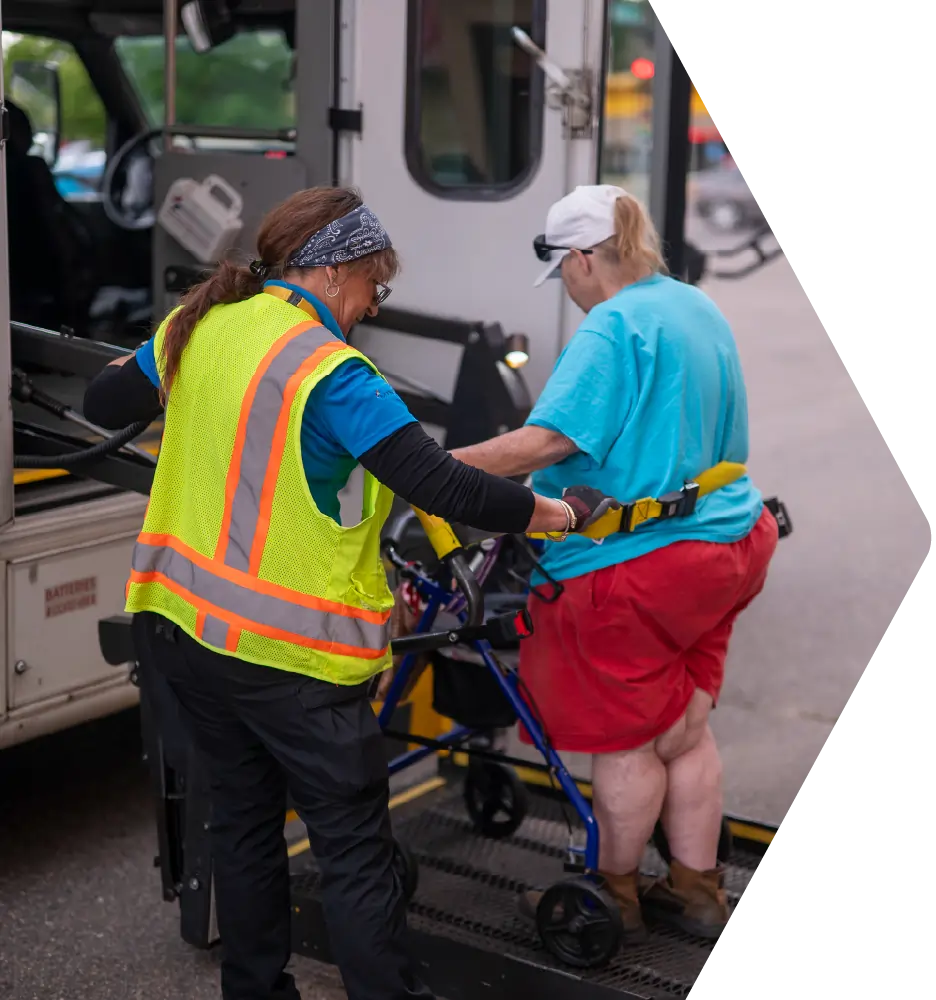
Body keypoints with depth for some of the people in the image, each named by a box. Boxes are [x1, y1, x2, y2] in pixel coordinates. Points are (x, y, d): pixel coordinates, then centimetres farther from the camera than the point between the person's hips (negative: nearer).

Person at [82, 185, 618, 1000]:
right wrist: (565, 513, -13)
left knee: (244, 817, 21)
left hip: (182, 624, 8)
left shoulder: (198, 325, 2)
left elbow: (106, 404, 18)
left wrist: (164, 376, 38)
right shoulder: (328, 369, -20)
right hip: (289, 655, -8)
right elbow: (441, 487, -24)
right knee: (356, 853, 3)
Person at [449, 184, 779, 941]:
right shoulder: (701, 310, 10)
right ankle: (697, 891, 30)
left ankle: (614, 897, 24)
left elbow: (546, 441, -26)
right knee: (686, 731, 19)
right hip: (722, 545, 9)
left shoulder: (614, 326, -18)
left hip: (632, 565, -9)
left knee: (625, 743, 7)